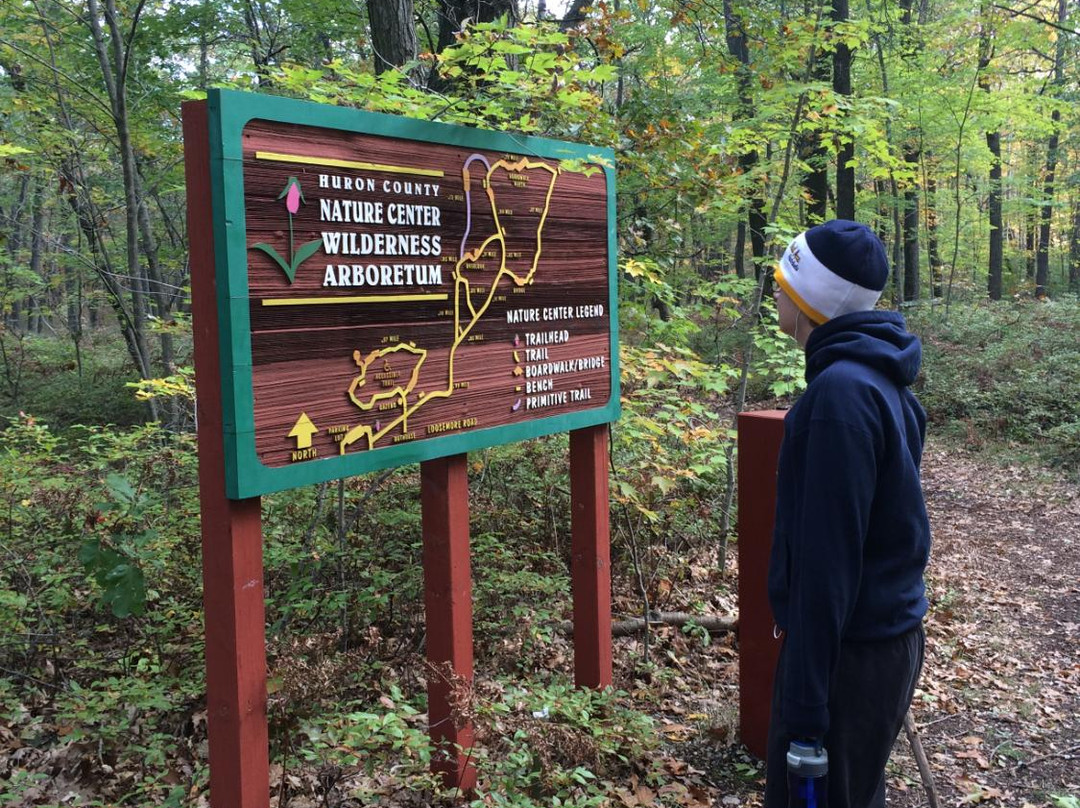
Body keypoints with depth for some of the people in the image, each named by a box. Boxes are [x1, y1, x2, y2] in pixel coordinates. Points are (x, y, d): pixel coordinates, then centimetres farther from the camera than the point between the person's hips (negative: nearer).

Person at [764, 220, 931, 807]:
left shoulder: (841, 392, -23)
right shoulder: (881, 377, 8)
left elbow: (827, 556, -25)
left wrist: (804, 699, -21)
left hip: (848, 649, -9)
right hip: (888, 633, 9)